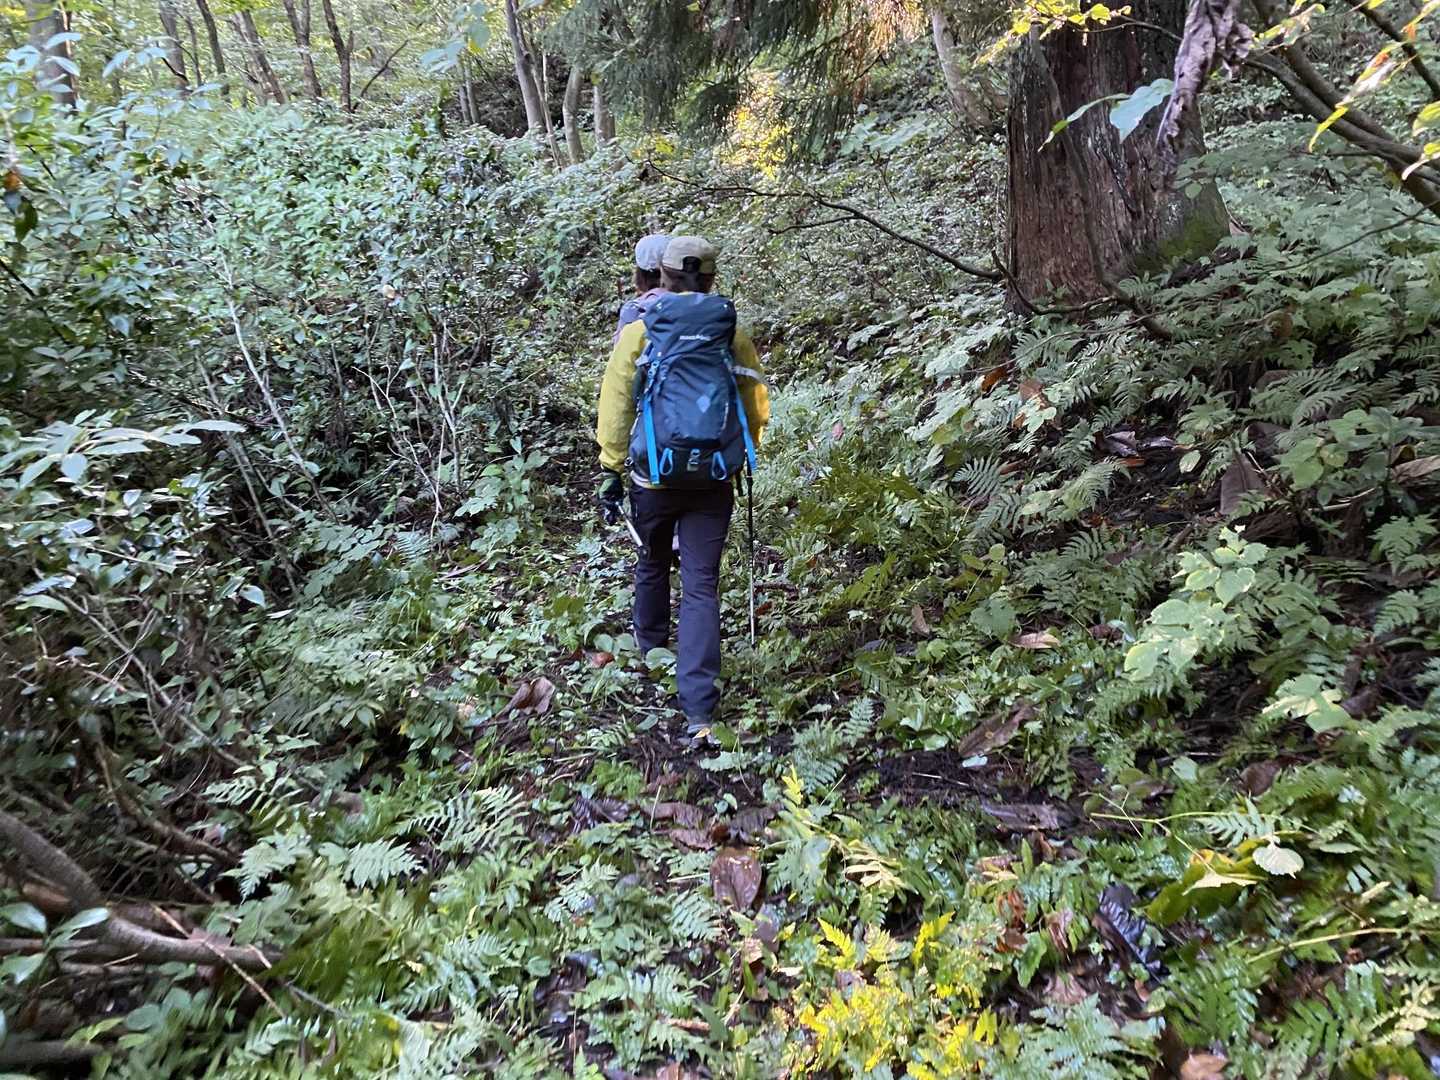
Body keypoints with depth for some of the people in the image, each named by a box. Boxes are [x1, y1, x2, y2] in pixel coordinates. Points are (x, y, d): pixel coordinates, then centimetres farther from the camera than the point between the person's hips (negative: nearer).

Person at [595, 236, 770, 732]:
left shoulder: (638, 332, -2)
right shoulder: (735, 337, 3)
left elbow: (615, 407, -4)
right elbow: (756, 411, 8)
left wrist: (610, 471, 2)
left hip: (653, 477, 0)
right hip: (713, 482, 0)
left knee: (652, 566, 24)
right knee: (701, 586, 0)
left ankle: (650, 650, 47)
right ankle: (698, 707, -6)